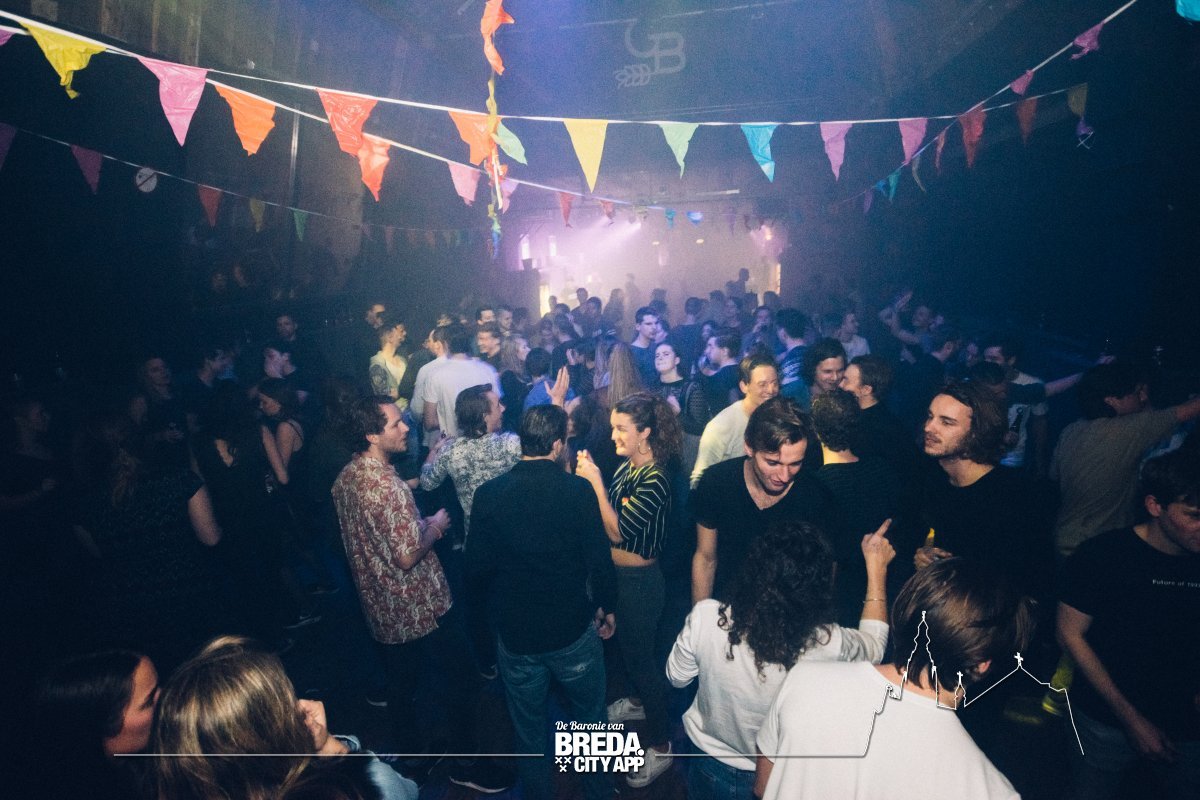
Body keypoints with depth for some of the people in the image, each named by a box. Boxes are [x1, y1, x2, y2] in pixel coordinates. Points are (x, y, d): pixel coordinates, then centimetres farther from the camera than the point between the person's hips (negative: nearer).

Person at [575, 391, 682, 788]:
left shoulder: (656, 479, -26)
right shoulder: (626, 466, -2)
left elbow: (617, 531, -27)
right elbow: (608, 513, 2)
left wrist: (596, 481, -27)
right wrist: (586, 479, -11)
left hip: (640, 581, -8)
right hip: (615, 574, 8)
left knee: (641, 655, 6)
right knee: (624, 644, 26)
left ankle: (661, 745, 24)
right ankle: (638, 700, 52)